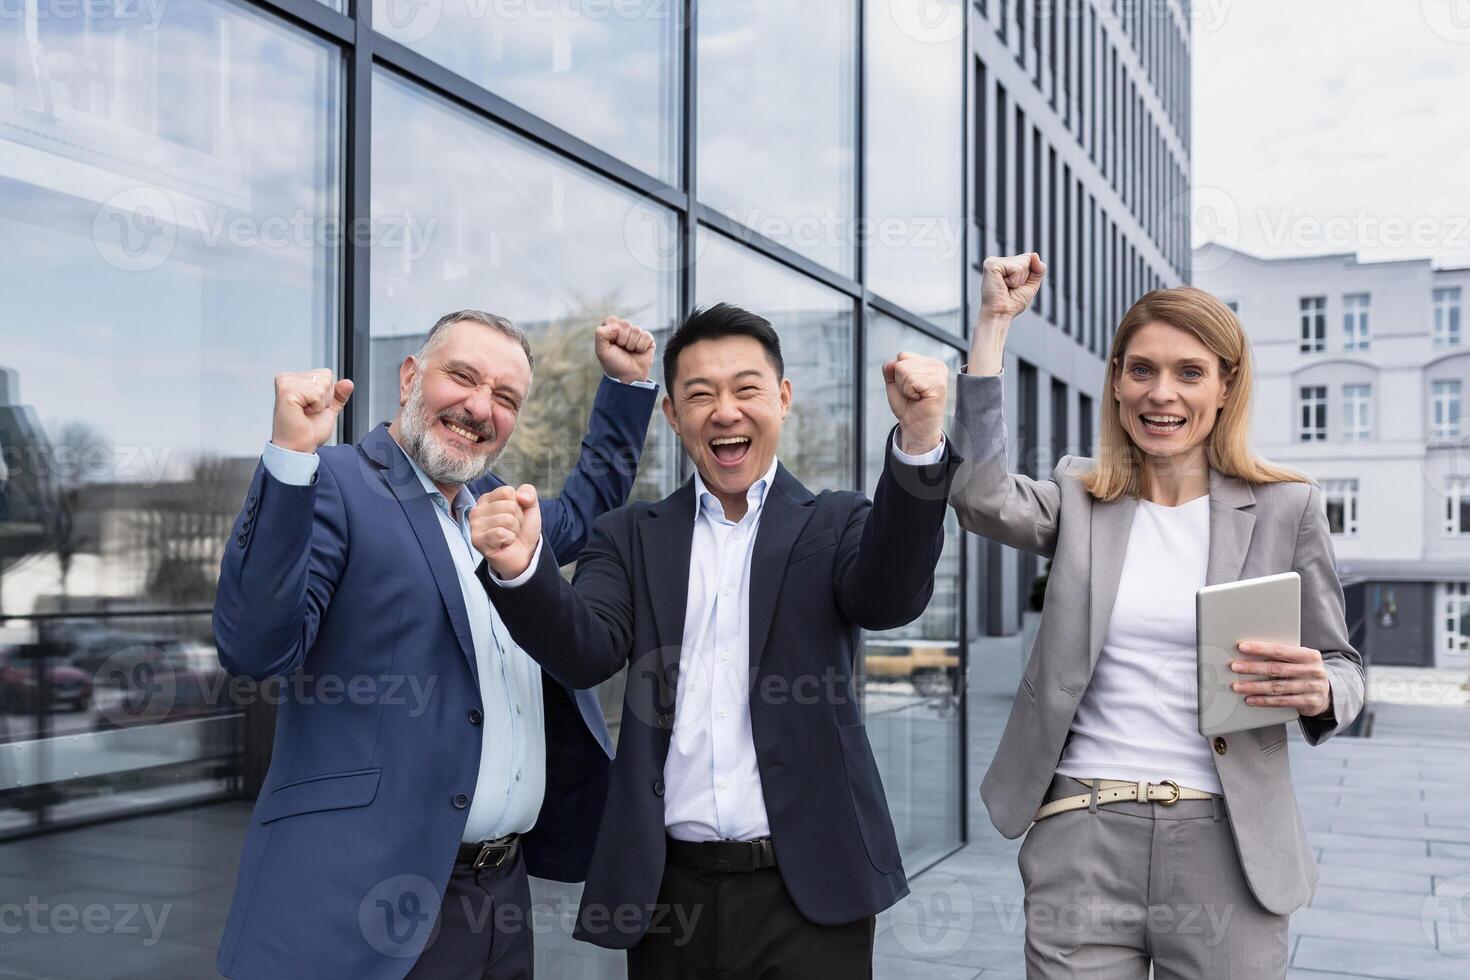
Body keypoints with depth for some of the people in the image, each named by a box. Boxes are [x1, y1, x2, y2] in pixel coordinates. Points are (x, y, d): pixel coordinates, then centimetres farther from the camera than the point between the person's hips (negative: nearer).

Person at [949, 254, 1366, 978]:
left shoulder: (1285, 508, 3)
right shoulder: (1080, 497, 6)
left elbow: (1341, 667, 9)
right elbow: (981, 497, -15)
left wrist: (1317, 692, -16)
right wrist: (993, 324, -12)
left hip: (1226, 844, 0)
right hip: (1081, 841, 0)